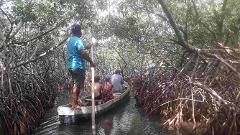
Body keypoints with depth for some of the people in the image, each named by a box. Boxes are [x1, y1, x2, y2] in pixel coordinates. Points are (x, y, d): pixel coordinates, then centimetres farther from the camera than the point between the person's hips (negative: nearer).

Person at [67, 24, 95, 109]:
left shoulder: (69, 40, 16)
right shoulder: (77, 40, -14)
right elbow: (83, 53, -22)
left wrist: (86, 47, 29)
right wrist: (91, 62, -14)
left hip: (71, 66, 10)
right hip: (78, 66, -10)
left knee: (75, 84, 18)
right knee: (78, 86, -4)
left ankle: (73, 102, 24)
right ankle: (74, 104, 0)